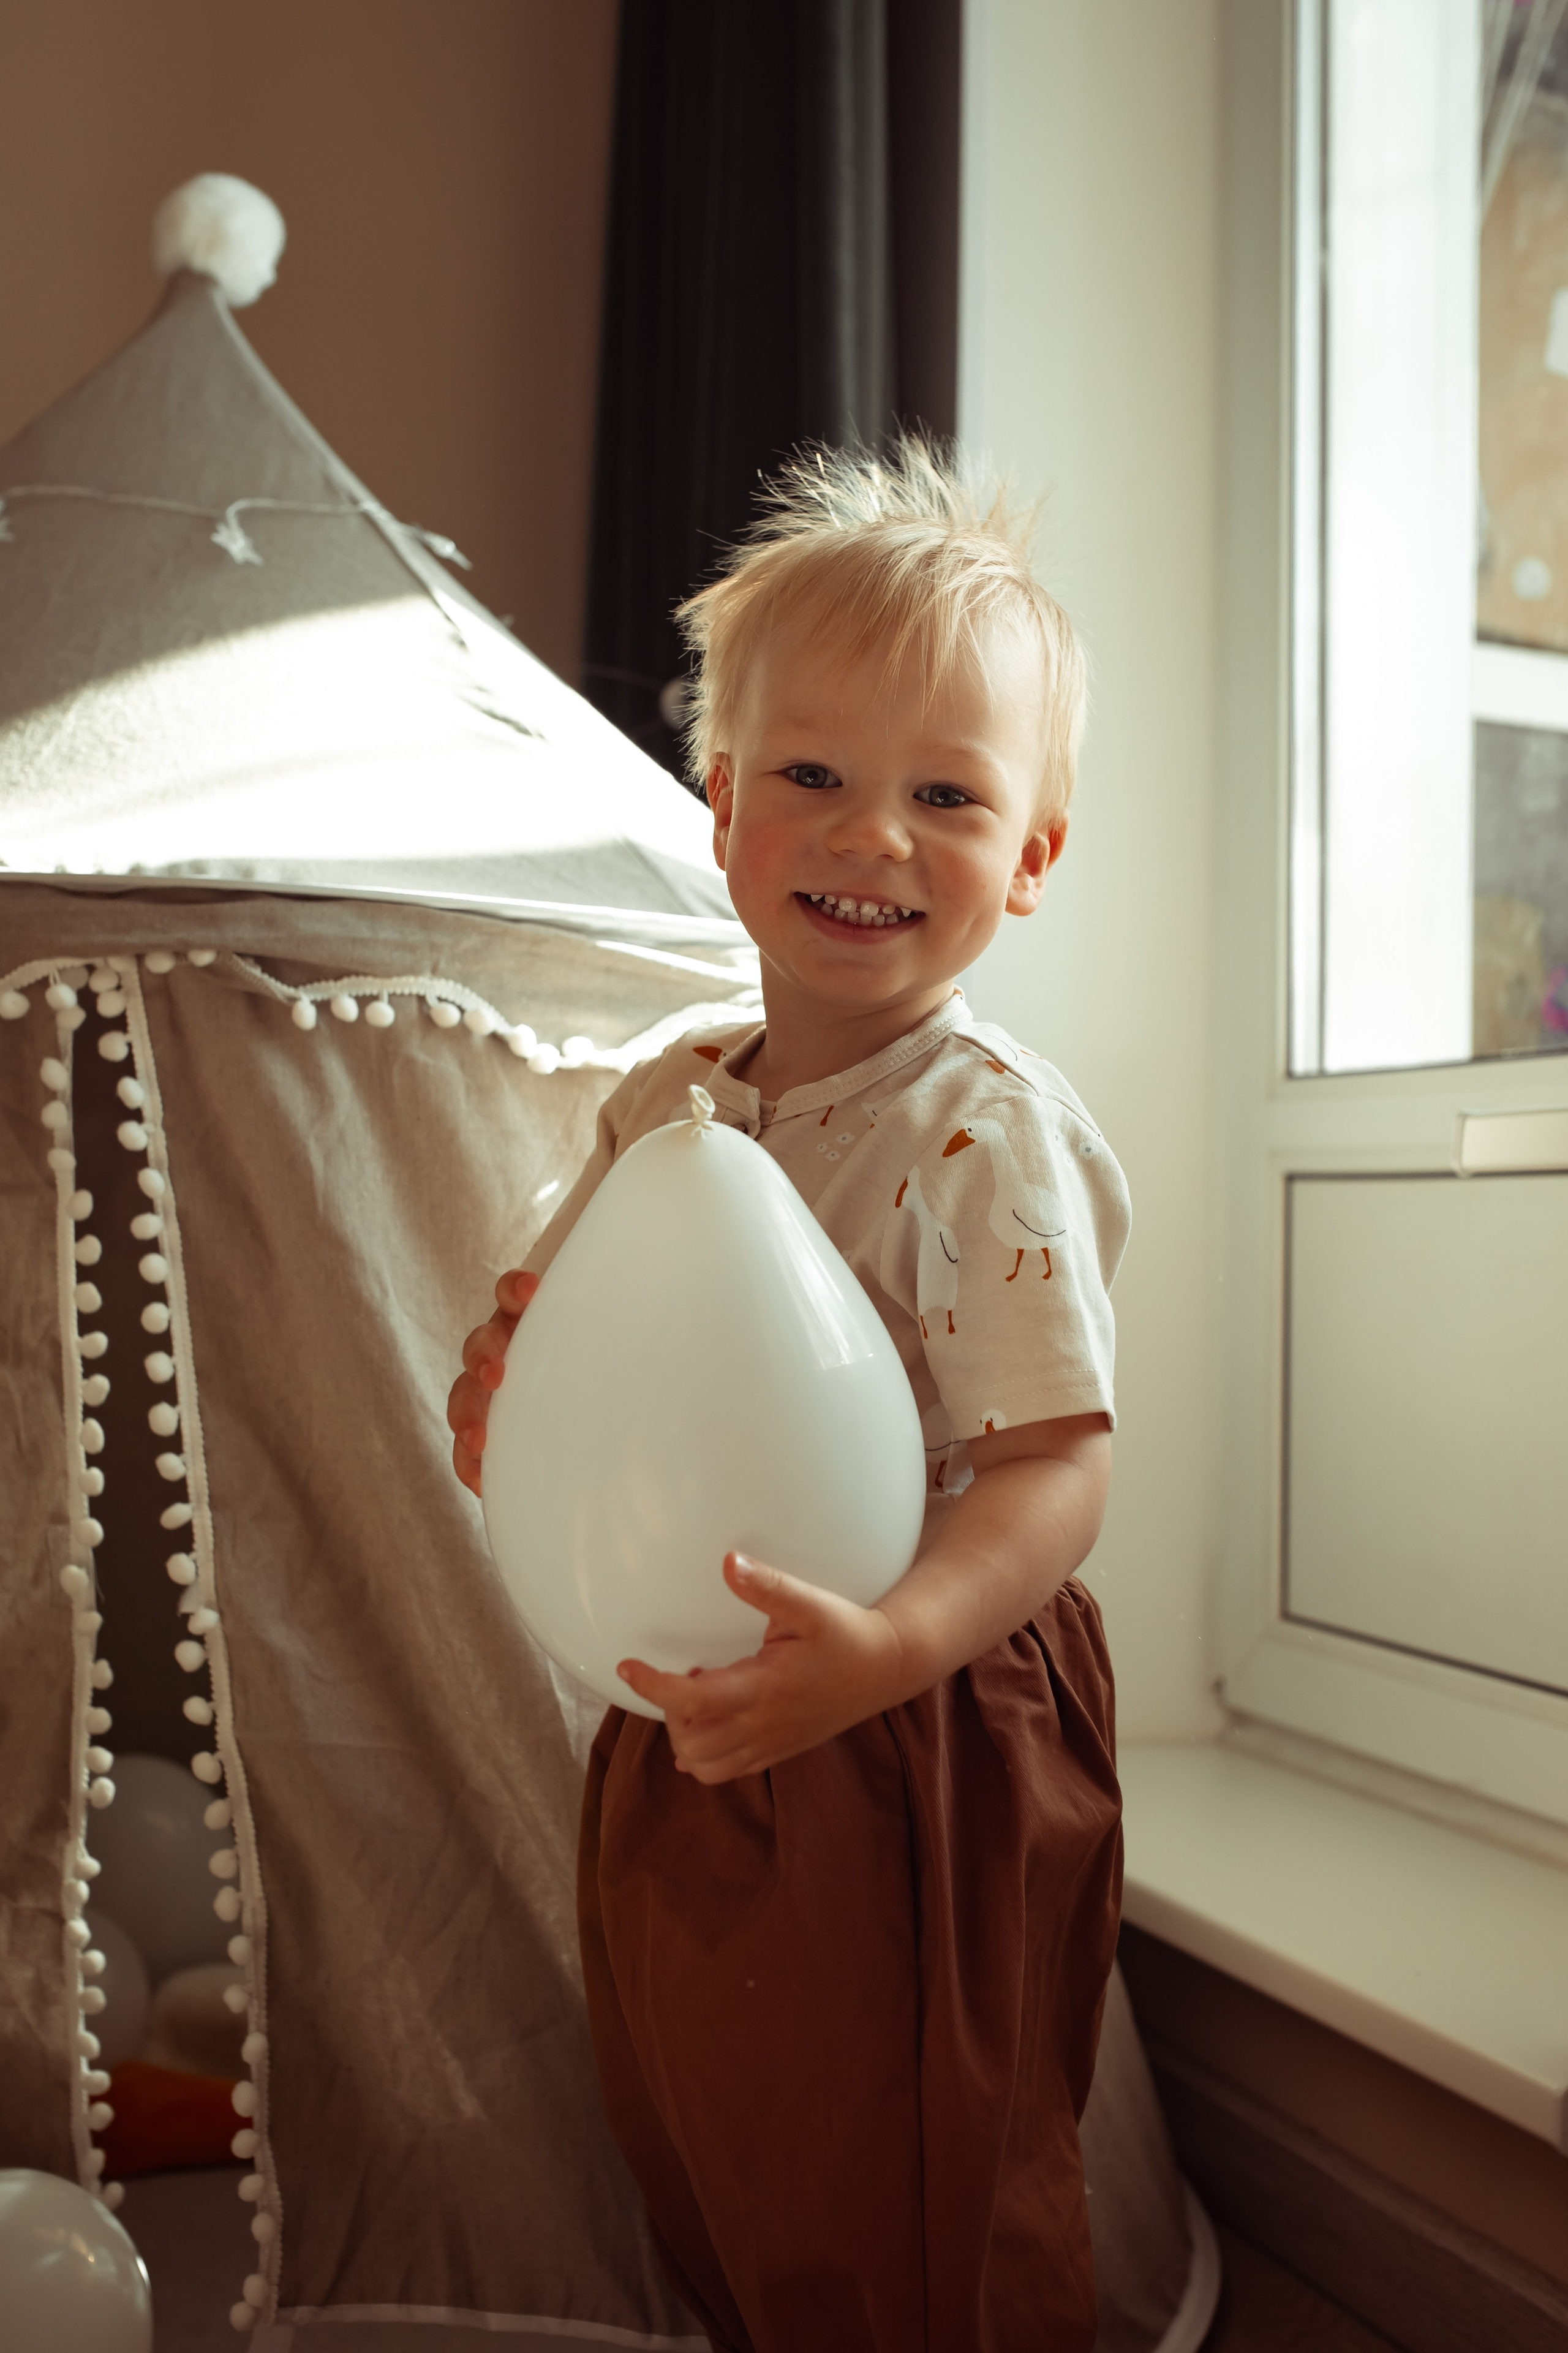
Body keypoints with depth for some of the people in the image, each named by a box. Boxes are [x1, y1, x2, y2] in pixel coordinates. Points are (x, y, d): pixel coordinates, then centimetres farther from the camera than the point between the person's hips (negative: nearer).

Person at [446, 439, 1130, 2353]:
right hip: (681, 1735, 7)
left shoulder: (990, 1133, -20)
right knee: (695, 2176, 27)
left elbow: (1058, 1469, -25)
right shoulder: (670, 1099, 1)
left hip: (918, 1761, -6)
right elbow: (551, 1313, 13)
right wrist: (508, 1384, -9)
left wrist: (891, 1648, -41)